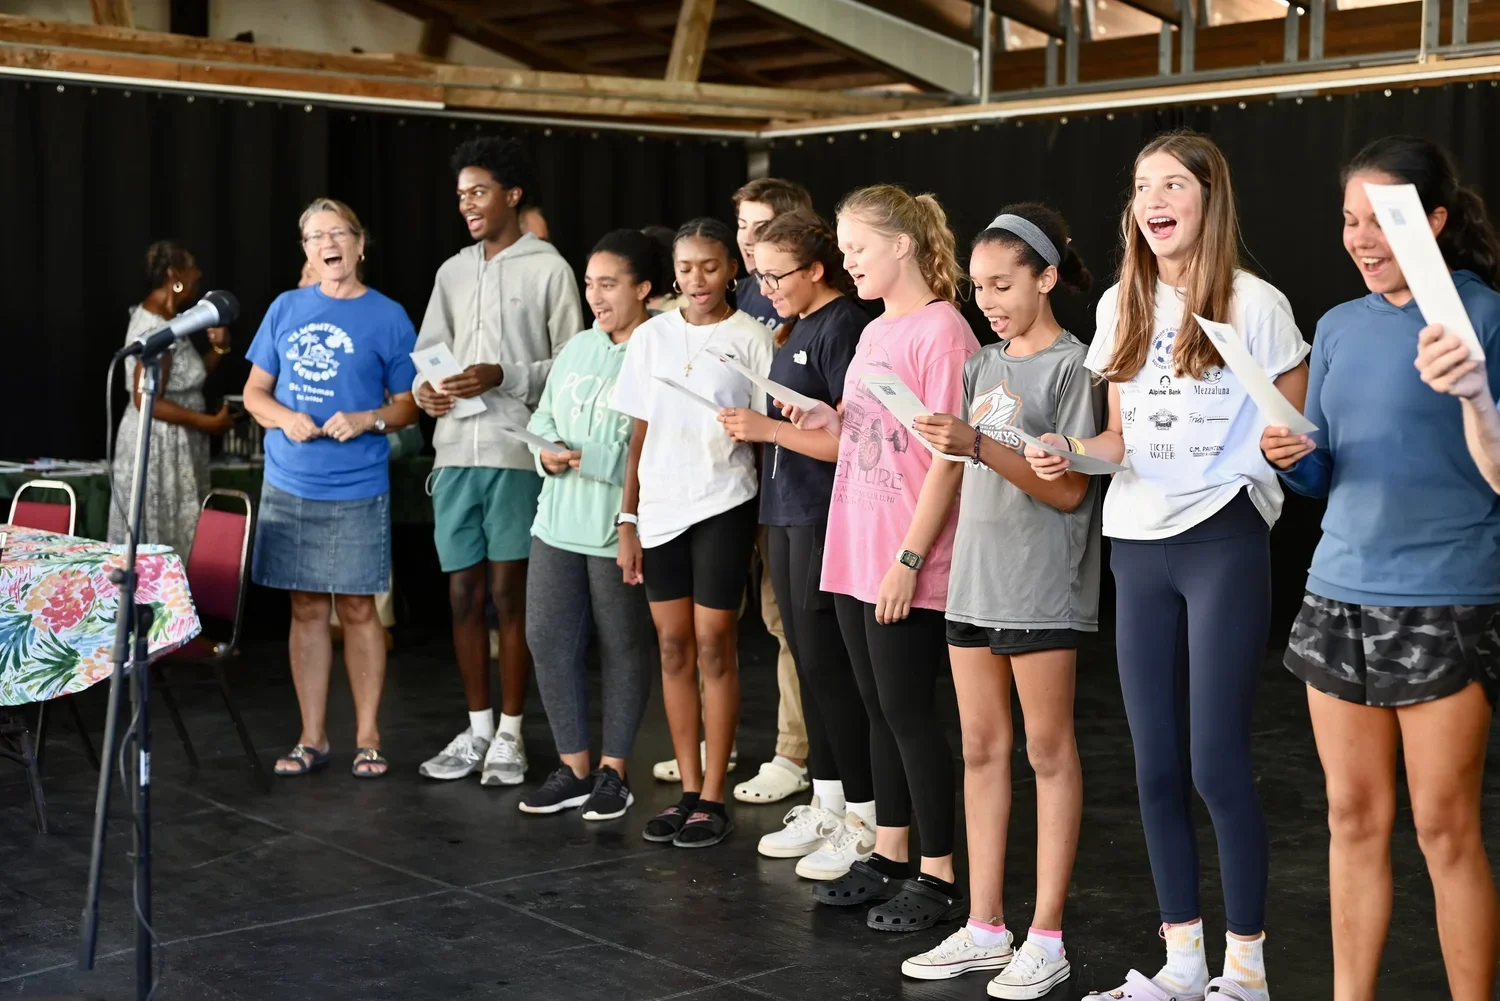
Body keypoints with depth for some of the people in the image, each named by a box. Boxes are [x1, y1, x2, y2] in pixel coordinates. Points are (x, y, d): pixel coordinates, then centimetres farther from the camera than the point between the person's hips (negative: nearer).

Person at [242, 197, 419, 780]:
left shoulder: (387, 317, 1)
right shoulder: (286, 309, 8)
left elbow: (408, 404, 3)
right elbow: (254, 392, 12)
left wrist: (367, 420, -16)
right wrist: (285, 418, -9)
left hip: (357, 491, -3)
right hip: (289, 488, 3)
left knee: (357, 609, 2)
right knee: (306, 608, 8)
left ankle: (368, 737, 14)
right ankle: (312, 738, 17)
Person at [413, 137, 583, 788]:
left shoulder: (548, 269, -1)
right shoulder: (453, 272, 15)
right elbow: (426, 351, 17)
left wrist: (503, 377, -17)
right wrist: (424, 388, -3)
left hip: (515, 453, -5)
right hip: (455, 449, 5)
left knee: (510, 594, 0)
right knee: (463, 594, 8)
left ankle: (510, 735, 10)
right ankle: (477, 730, 19)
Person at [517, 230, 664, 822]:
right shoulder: (577, 349, 12)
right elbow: (542, 420, 18)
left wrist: (594, 460, -19)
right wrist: (547, 454, -2)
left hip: (622, 529, -7)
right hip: (558, 524, 7)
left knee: (623, 647, 6)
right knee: (548, 640, 6)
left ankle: (612, 771, 19)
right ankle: (573, 767, 19)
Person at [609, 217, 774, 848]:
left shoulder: (751, 340, -3)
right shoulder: (651, 337, 8)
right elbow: (640, 435, 9)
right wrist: (627, 521, 7)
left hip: (723, 505, -4)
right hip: (660, 508, 4)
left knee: (713, 645, -2)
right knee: (673, 646, 7)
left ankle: (712, 797, 6)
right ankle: (688, 789, 17)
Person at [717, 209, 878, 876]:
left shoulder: (842, 328, -13)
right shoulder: (794, 329, 16)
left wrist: (769, 428, -18)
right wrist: (748, 418, 8)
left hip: (826, 518, -9)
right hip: (788, 515, 9)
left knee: (827, 664, -7)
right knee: (808, 660, 13)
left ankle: (864, 820, 2)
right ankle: (826, 807, 22)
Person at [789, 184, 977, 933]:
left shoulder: (942, 330, -12)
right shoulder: (874, 333, 14)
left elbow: (948, 455, -16)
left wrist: (909, 559, -18)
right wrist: (829, 421, 2)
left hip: (908, 568, -8)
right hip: (854, 558, 8)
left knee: (908, 713, -2)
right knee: (879, 711, 14)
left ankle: (940, 877, 9)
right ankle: (888, 858, 24)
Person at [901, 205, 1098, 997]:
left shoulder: (1071, 366, -7)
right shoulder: (983, 365, 12)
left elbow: (1069, 491, -13)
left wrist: (979, 446, -22)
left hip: (1041, 589, -7)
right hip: (974, 581, 7)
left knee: (1048, 752, 1)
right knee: (981, 750, 9)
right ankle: (985, 927, 16)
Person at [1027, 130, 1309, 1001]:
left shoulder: (1256, 303, -6)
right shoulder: (1123, 307, 10)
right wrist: (1068, 454, -4)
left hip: (1224, 543, -5)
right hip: (1139, 547, 5)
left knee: (1217, 764, -5)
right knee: (1157, 767, 8)